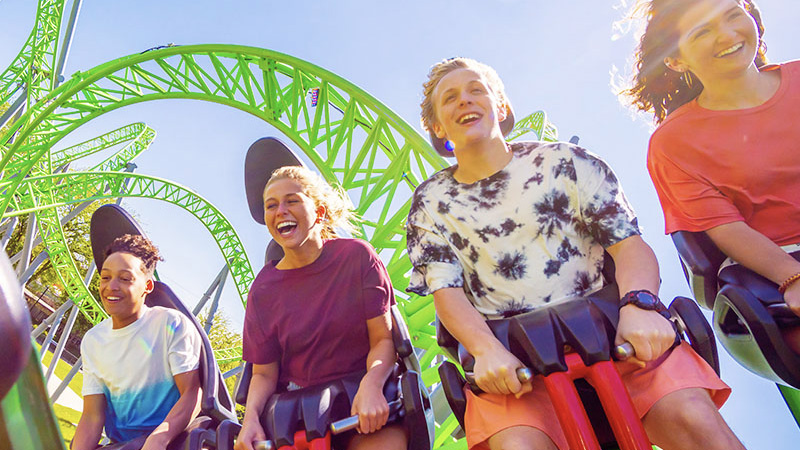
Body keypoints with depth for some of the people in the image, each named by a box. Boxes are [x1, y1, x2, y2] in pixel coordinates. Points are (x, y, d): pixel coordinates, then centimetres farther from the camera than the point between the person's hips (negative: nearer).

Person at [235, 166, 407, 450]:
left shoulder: (357, 256, -5)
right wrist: (251, 416, -16)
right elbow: (264, 373, 4)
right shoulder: (263, 291, 1)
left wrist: (371, 385, -25)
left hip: (366, 398, -3)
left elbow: (383, 337, -7)